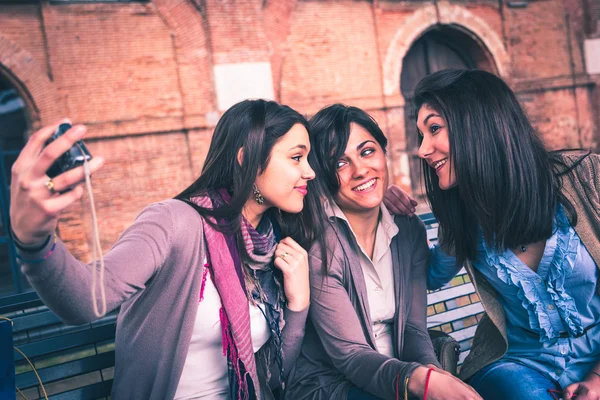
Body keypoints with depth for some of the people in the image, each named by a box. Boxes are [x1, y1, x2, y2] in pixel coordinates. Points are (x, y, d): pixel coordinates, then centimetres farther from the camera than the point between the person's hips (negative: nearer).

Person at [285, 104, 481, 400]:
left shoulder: (410, 231, 0)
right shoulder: (318, 244, -18)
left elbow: (414, 329, -2)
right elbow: (348, 354, -20)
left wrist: (435, 373, -23)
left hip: (395, 375, 6)